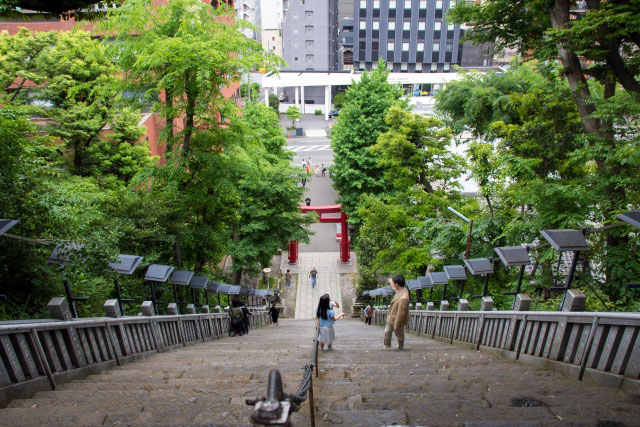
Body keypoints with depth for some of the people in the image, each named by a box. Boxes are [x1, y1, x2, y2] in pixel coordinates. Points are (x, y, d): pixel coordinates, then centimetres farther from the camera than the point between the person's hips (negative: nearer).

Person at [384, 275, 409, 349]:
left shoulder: (403, 298, -39)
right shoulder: (401, 290, -12)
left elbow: (401, 313, -31)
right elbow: (395, 288, 16)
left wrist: (396, 324, -22)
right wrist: (391, 282, 34)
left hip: (398, 319, -9)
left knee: (399, 334, 17)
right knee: (387, 332, 23)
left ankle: (400, 347, 41)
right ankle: (387, 347, 43)